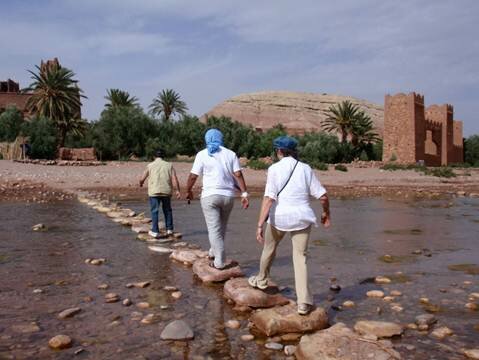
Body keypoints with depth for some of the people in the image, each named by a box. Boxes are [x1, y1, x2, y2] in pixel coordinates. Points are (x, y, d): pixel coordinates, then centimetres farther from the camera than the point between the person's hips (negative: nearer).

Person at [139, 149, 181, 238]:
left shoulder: (150, 165, 5)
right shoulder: (169, 165, 7)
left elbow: (142, 179, 10)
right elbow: (174, 179, -4)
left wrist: (141, 184, 31)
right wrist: (177, 190, -6)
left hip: (154, 191, -2)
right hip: (166, 191, 2)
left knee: (154, 211, 3)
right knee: (167, 210, 16)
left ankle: (155, 231, 1)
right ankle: (169, 229, 20)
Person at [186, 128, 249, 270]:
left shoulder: (202, 154, 0)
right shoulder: (231, 154, 7)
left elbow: (193, 176, -1)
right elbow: (238, 174, -3)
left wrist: (188, 191, 15)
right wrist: (244, 194, -4)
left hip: (210, 195, -3)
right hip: (228, 195, 3)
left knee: (214, 229, 1)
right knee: (221, 227, 20)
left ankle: (219, 262, 0)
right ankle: (214, 252, 34)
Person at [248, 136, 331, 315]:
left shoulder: (274, 169, -8)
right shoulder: (305, 169, 2)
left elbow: (269, 198, -17)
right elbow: (323, 196, 1)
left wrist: (260, 225, -18)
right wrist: (326, 213, 19)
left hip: (279, 217, -2)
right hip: (302, 218, 2)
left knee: (269, 247, 24)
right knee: (300, 257, 8)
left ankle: (261, 280, 47)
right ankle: (303, 303, 1)